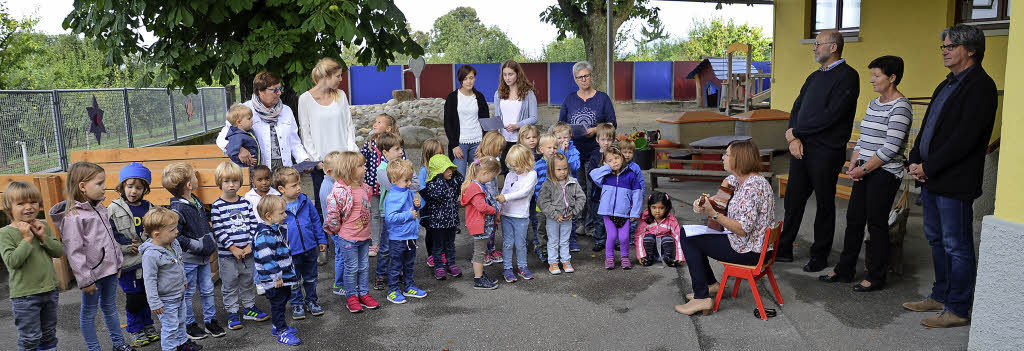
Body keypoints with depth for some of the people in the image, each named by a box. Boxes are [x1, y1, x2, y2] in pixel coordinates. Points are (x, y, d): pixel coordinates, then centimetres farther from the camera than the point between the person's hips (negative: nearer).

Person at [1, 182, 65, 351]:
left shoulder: (42, 227, 5)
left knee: (49, 335, 19)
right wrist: (27, 239, -20)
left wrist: (44, 237, -11)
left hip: (50, 290, 5)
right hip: (24, 296, -5)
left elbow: (60, 252, 2)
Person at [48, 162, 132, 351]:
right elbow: (74, 252, -19)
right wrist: (85, 280, -17)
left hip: (109, 269, 8)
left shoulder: (100, 208, 6)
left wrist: (117, 263, 18)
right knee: (89, 312, 10)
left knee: (109, 306, 20)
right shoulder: (73, 216, -19)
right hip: (93, 273, -7)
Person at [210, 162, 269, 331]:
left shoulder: (245, 203, 2)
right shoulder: (217, 206, -10)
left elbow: (253, 224, 2)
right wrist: (233, 248, -15)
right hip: (227, 254, -4)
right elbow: (218, 231, -13)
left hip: (247, 252, 4)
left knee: (248, 281, 15)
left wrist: (250, 245, -8)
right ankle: (232, 313, 18)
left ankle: (249, 308, 30)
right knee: (229, 285, 7)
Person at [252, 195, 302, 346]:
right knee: (278, 304, 1)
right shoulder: (264, 236, -24)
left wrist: (290, 271, 27)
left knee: (284, 299, 20)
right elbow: (267, 259, -29)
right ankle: (281, 332, 11)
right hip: (273, 281, -9)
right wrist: (276, 277, -26)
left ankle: (278, 326, 36)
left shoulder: (280, 229, 8)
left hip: (283, 277, 10)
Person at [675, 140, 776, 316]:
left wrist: (713, 213, -32)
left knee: (689, 241, -9)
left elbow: (743, 229, -30)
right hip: (748, 243, 10)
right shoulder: (742, 179, 5)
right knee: (689, 233, 18)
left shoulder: (752, 186, -26)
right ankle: (710, 284, 28)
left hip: (749, 251, -10)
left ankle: (702, 298, -6)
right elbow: (728, 180, 32)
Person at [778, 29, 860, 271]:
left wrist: (796, 131, -11)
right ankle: (784, 249, 20)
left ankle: (819, 256, 17)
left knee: (824, 205, 6)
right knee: (793, 201, 10)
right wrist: (794, 139, -4)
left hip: (826, 151, -7)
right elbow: (797, 107, 13)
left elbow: (830, 115, -18)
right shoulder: (815, 76, 17)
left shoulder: (847, 76, -9)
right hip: (801, 149, 7)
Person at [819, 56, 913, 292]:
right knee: (854, 220, 12)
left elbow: (891, 147, -19)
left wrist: (864, 169, -15)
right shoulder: (874, 104, 14)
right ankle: (844, 270, 22)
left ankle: (876, 277, 13)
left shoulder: (900, 107, -13)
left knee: (877, 224, 0)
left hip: (884, 174, -8)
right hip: (864, 172, 8)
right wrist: (854, 163, 3)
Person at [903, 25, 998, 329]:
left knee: (957, 246, 0)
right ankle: (941, 297, 31)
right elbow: (928, 126, 17)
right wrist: (915, 161, 3)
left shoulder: (980, 86, -13)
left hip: (955, 182, -10)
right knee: (937, 240, 18)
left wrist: (928, 167, -17)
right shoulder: (948, 84, 16)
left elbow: (965, 138, -21)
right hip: (932, 178, 10)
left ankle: (958, 310, 11)